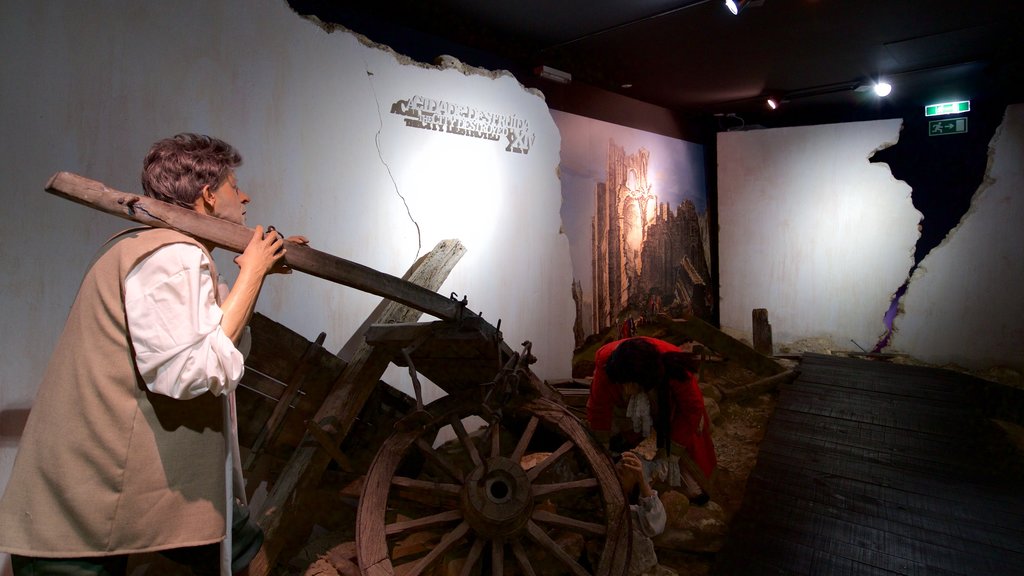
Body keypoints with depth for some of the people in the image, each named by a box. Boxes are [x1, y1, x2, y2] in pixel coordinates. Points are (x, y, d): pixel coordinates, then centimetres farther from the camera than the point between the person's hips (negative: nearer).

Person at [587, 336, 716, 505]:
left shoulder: (676, 372, -44)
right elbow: (598, 409, -27)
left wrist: (672, 452, -23)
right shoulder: (606, 366, -42)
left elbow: (692, 409, -26)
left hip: (668, 402, -1)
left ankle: (695, 487, 23)